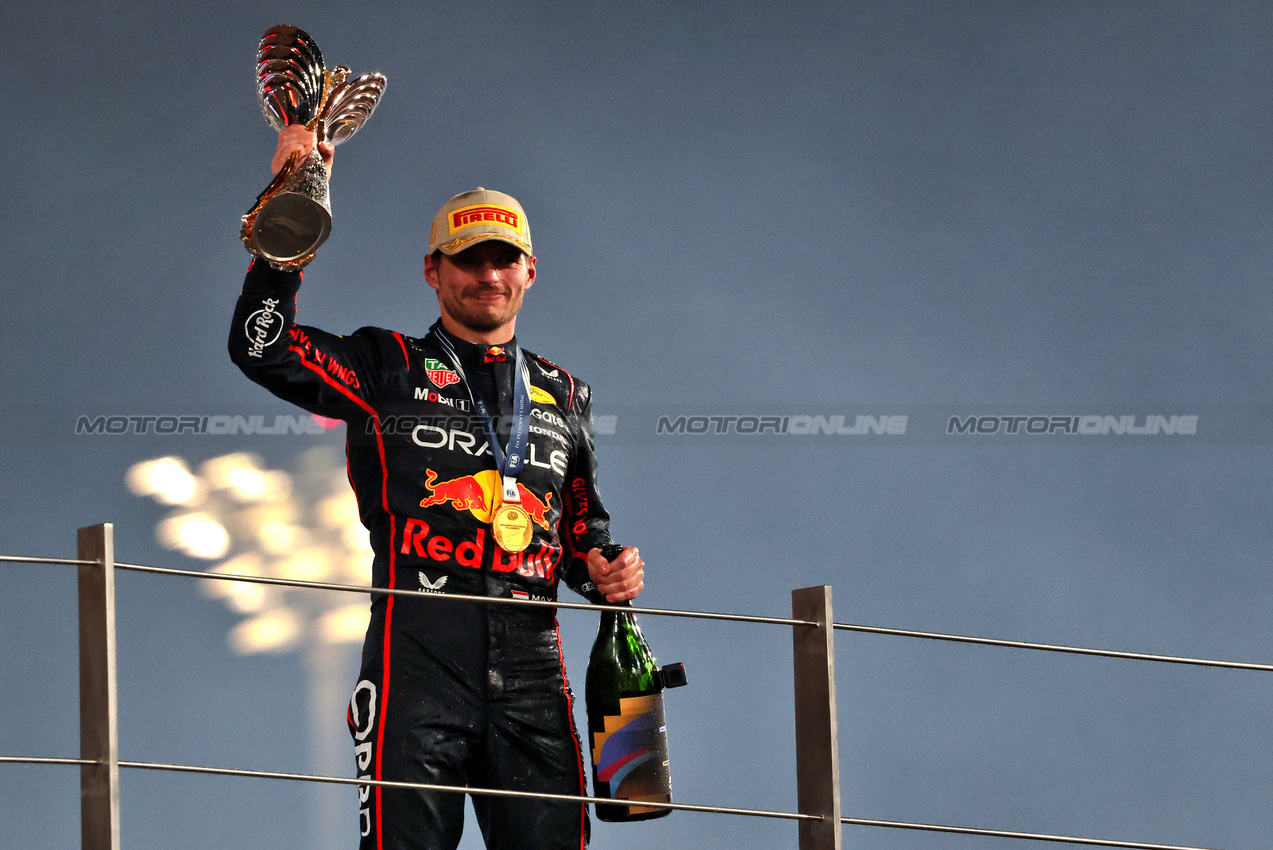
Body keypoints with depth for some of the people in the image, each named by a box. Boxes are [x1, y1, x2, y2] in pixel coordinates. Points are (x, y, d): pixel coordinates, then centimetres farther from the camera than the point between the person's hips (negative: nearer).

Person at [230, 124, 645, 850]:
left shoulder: (563, 395, 24)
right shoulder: (387, 370, 12)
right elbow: (263, 347, -2)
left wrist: (605, 570, 7)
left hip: (531, 664, 4)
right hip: (419, 648, -4)